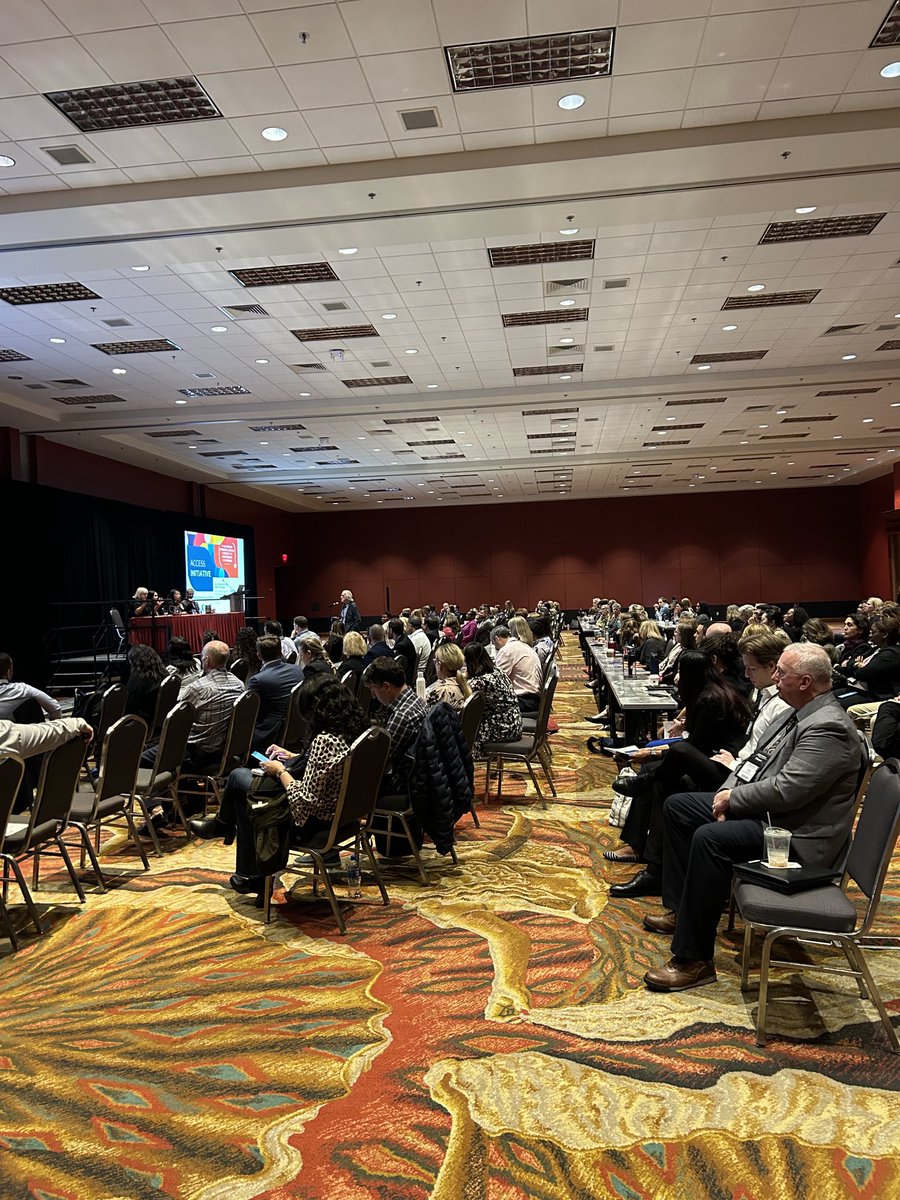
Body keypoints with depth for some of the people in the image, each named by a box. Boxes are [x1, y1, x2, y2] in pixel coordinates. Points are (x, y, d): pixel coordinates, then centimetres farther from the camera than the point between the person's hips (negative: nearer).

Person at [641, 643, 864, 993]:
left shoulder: (829, 727, -23)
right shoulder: (799, 714, 9)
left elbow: (786, 790, -29)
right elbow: (757, 760, 15)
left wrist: (732, 798, -15)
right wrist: (728, 792, -1)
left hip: (795, 833, -11)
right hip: (762, 808, 11)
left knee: (710, 837, -32)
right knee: (677, 806, 10)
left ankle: (695, 960, -21)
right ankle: (680, 909, 18)